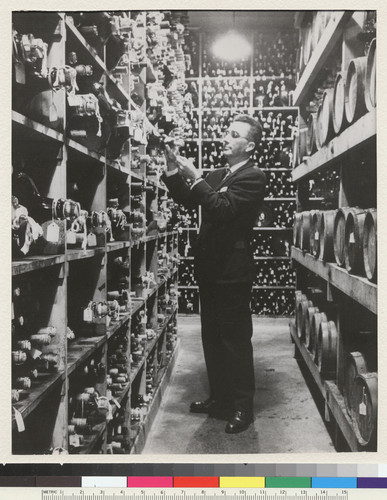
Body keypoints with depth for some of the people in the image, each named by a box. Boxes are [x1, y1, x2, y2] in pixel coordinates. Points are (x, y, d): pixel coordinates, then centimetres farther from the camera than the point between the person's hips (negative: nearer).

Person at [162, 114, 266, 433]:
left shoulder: (254, 177, -10)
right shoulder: (216, 175, 15)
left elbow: (222, 206, -22)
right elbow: (189, 201, 10)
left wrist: (194, 177, -20)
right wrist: (175, 172, -2)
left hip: (233, 272, -8)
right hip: (210, 268, 8)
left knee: (236, 341, 1)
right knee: (212, 338, 16)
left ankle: (242, 407, 14)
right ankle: (219, 398, 30)